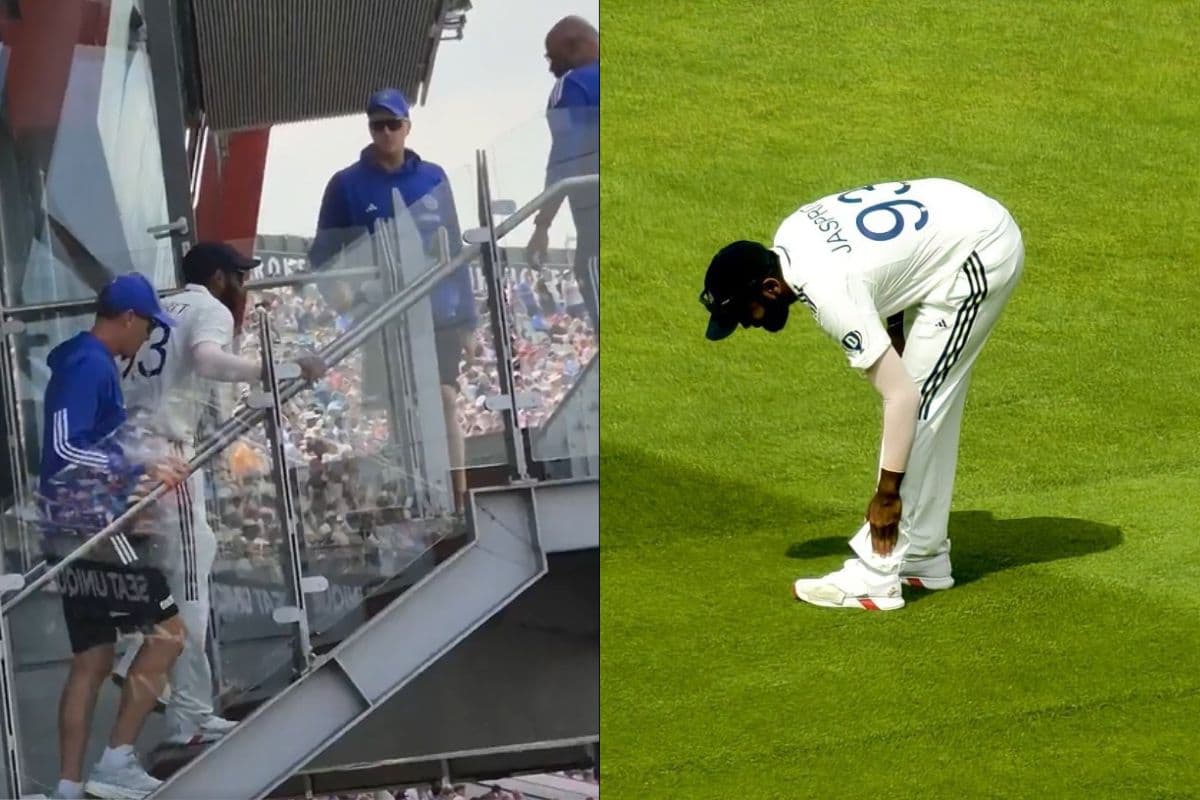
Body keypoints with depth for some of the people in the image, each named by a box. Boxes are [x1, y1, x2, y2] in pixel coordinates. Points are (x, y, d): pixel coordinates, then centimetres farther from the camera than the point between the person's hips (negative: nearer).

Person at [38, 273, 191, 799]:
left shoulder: (83, 362, 17)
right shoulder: (91, 366, -13)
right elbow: (62, 449, -22)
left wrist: (147, 470, 16)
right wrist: (139, 472, -20)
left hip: (80, 537, 10)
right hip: (97, 532, -10)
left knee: (92, 661, 10)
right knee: (167, 633, -4)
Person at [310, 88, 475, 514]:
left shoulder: (433, 178, 6)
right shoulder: (347, 184, 0)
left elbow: (454, 249, 8)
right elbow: (323, 253, 1)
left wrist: (467, 318, 5)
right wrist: (336, 288, -21)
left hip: (437, 315, 1)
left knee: (445, 402, -4)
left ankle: (459, 505, -4)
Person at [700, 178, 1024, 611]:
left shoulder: (831, 293, -29)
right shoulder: (789, 235, -4)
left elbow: (900, 396, -27)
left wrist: (887, 491, -20)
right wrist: (898, 334, 11)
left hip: (980, 255, -10)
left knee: (920, 403, -10)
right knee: (932, 407, 14)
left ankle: (875, 576, -9)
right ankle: (924, 556, 21)